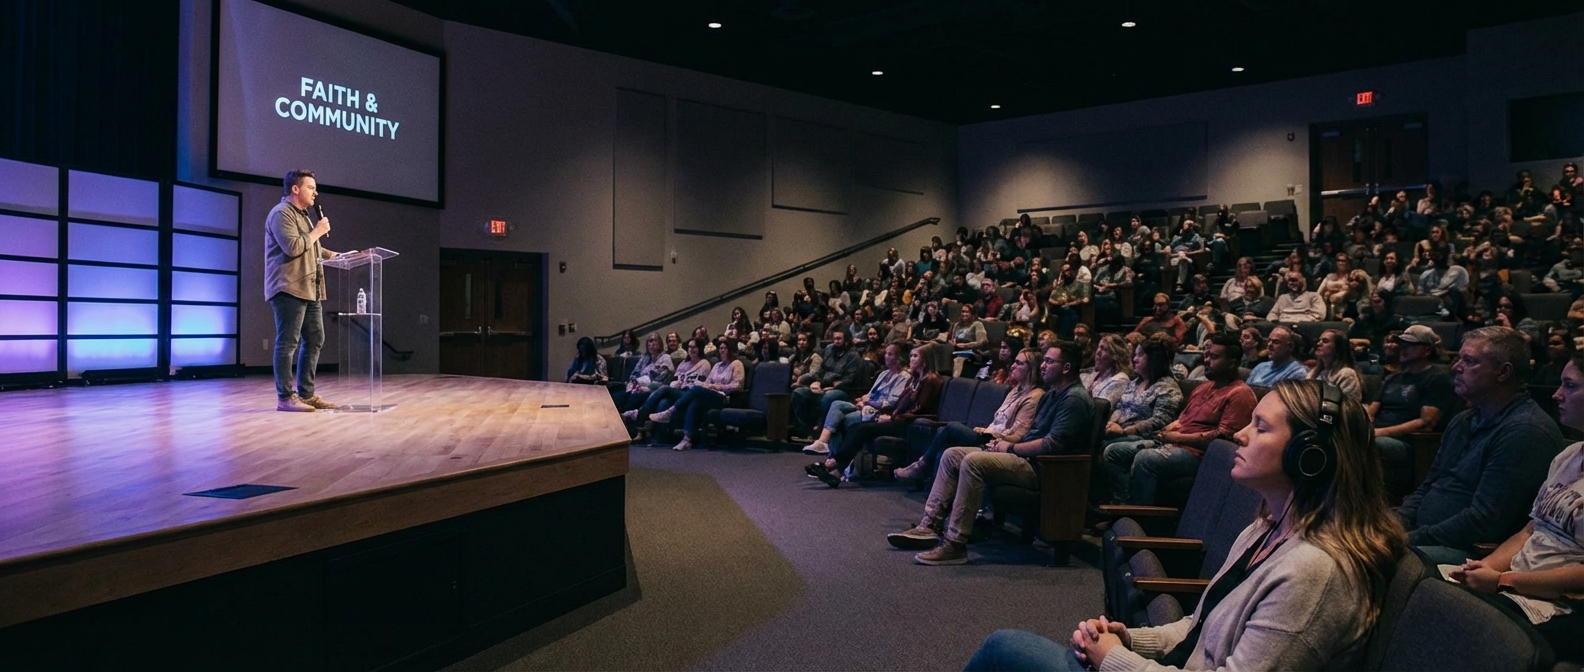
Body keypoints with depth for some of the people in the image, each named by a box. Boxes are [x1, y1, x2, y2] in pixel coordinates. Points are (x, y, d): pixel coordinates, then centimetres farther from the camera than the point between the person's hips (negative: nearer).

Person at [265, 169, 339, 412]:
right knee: (288, 343, -7)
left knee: (315, 340, 9)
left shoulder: (303, 215, 23)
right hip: (289, 289, -10)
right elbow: (293, 247, -21)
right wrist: (317, 231, -9)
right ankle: (285, 397, -4)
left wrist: (334, 255, 21)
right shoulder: (281, 213, -8)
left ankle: (306, 394, 15)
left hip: (309, 289, 10)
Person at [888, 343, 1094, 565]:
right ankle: (931, 525, -3)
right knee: (952, 455, 2)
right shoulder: (1052, 394, 20)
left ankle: (955, 544, -29)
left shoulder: (1074, 398, -12)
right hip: (1026, 456, 11)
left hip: (1041, 467, -10)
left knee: (973, 461, -30)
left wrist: (1011, 448, -12)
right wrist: (1005, 441, 6)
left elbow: (1053, 443, -22)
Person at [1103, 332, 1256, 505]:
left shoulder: (1240, 394, -7)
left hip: (1196, 452, -10)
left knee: (1144, 459, -35)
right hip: (1170, 443, 10)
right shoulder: (1203, 388, 23)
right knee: (1113, 451, 1)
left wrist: (1179, 437, -13)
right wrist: (1168, 430, 6)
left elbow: (1223, 436, -16)